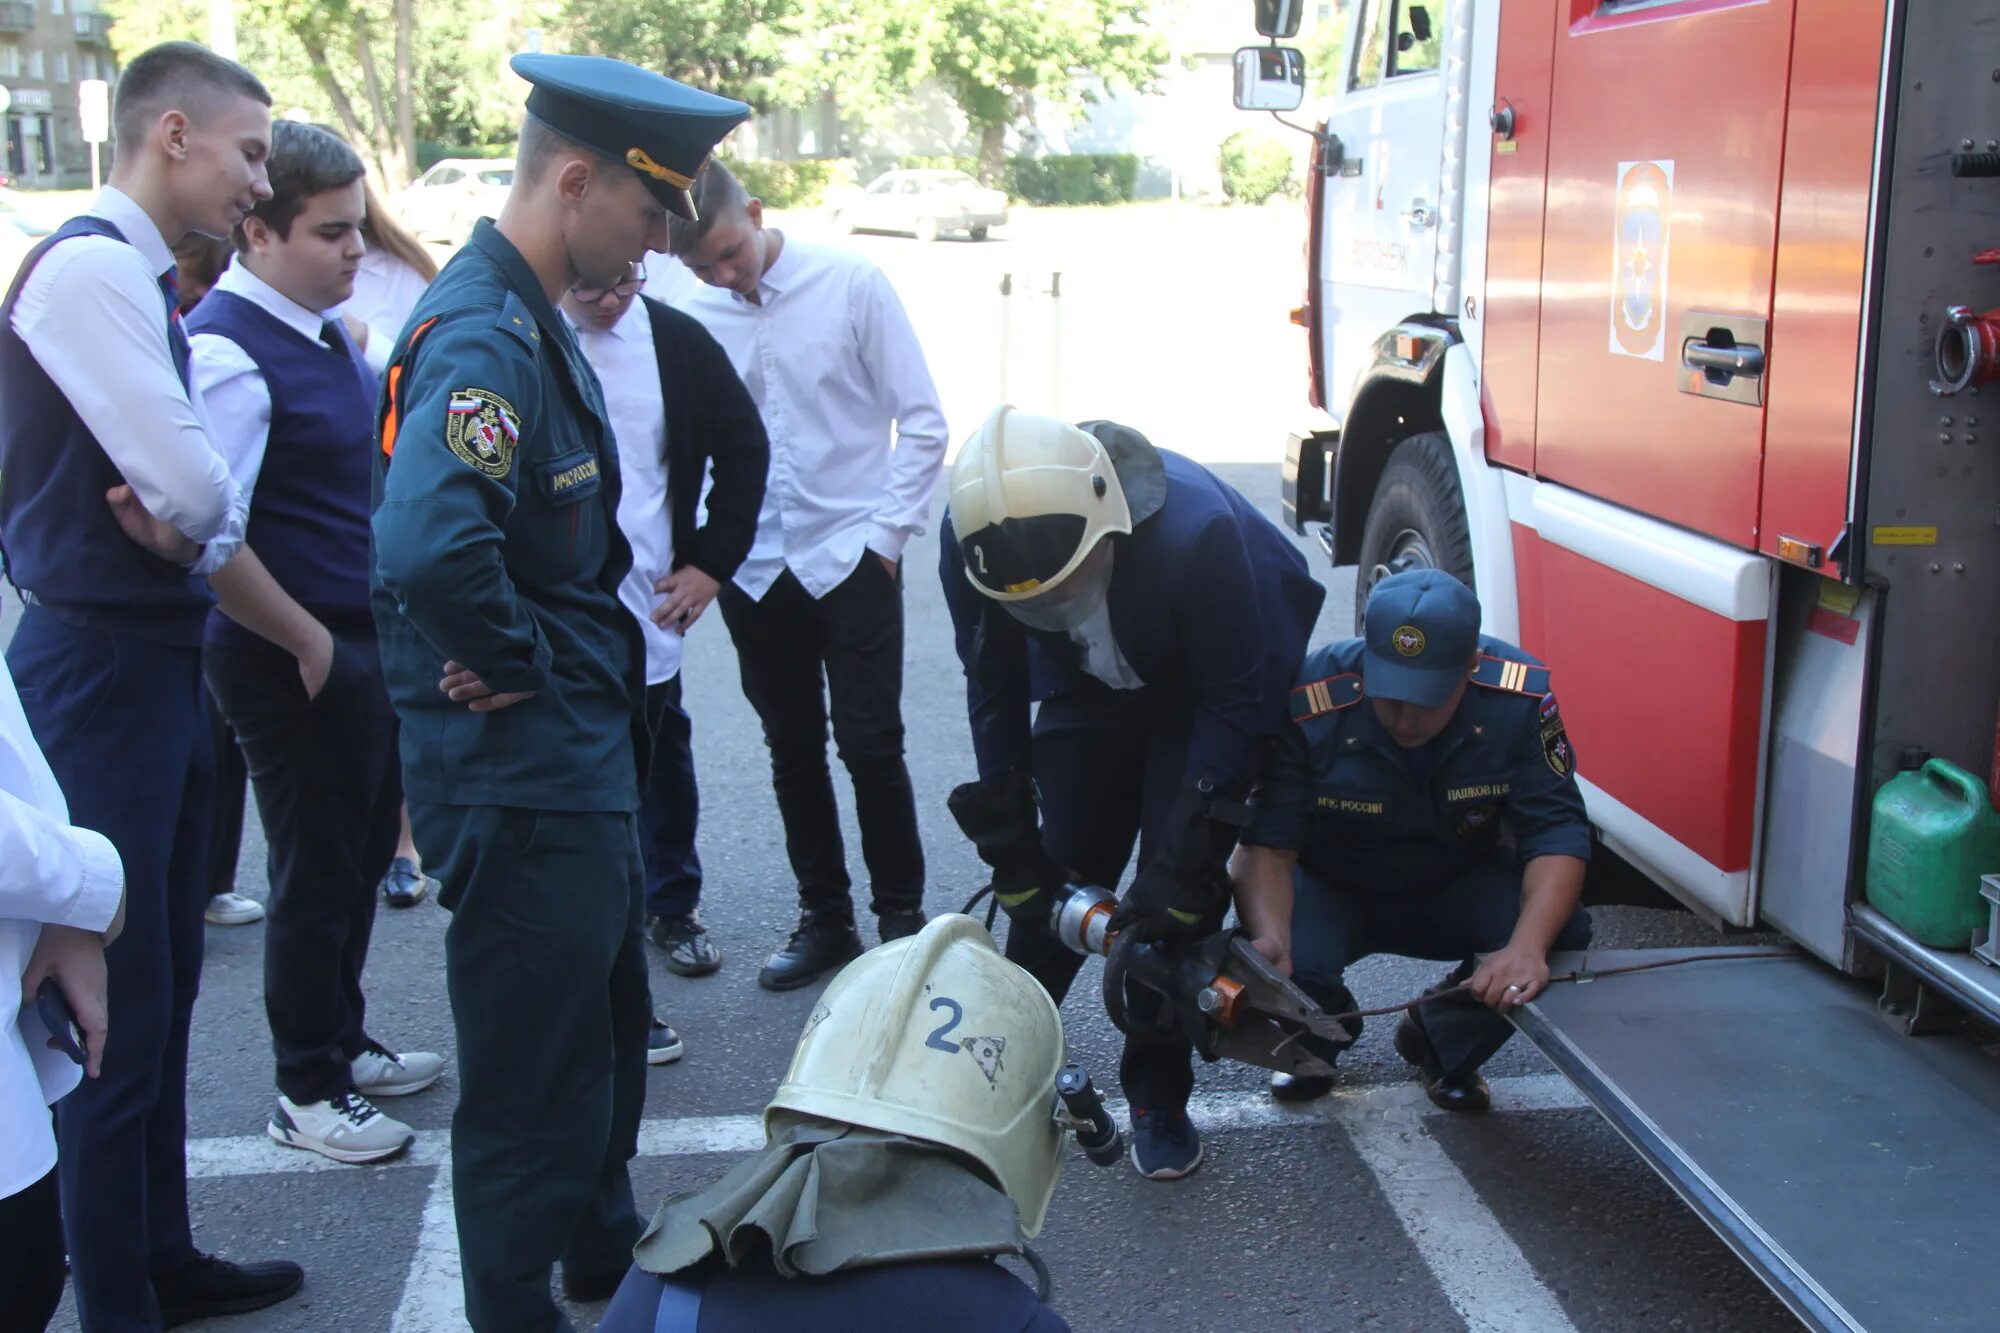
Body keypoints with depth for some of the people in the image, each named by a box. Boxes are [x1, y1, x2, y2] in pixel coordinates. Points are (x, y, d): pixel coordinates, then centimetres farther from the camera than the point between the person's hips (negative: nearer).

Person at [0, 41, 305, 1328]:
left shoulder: (147, 283, 13)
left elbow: (207, 499, 12)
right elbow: (193, 488, -22)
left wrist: (190, 538, -9)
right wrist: (197, 528, -1)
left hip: (160, 658, 9)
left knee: (167, 983, 17)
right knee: (120, 1002, 0)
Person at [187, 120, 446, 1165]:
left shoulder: (331, 332, 7)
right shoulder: (226, 351, -20)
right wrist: (308, 642, -17)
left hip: (368, 640, 9)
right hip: (296, 659, -9)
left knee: (362, 854, 21)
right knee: (316, 873, 5)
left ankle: (343, 1044, 39)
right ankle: (307, 1093, 23)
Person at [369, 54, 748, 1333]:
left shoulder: (529, 321, 10)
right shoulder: (483, 338, -23)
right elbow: (428, 549, -40)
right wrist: (515, 664, -24)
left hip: (577, 760, 11)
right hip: (519, 777, -11)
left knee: (609, 1023, 27)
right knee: (534, 1073, 4)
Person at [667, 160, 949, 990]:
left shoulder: (851, 285, -6)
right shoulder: (692, 317, 0)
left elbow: (921, 421, -4)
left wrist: (888, 532, -8)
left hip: (850, 559, -3)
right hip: (756, 569, 3)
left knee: (869, 745, -2)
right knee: (793, 752, 12)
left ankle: (901, 915, 15)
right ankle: (824, 917, 26)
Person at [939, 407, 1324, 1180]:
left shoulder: (1196, 530, -40)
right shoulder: (971, 540, -28)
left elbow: (1236, 705, -28)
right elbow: (992, 692, -12)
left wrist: (1183, 861, -28)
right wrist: (1010, 842, -13)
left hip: (1201, 698, -3)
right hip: (1086, 693, 3)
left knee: (1178, 902, -11)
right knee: (1051, 880, 1)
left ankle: (1158, 1100, 7)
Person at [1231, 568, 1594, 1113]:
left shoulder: (1519, 697, -25)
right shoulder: (1309, 703, -31)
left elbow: (1557, 834, -25)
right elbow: (1268, 842, -28)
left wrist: (1527, 948, -42)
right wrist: (1269, 939, -48)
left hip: (1459, 889, 2)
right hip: (1333, 888, -2)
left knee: (1564, 933, -26)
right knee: (1286, 964, -33)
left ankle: (1441, 1043, 8)